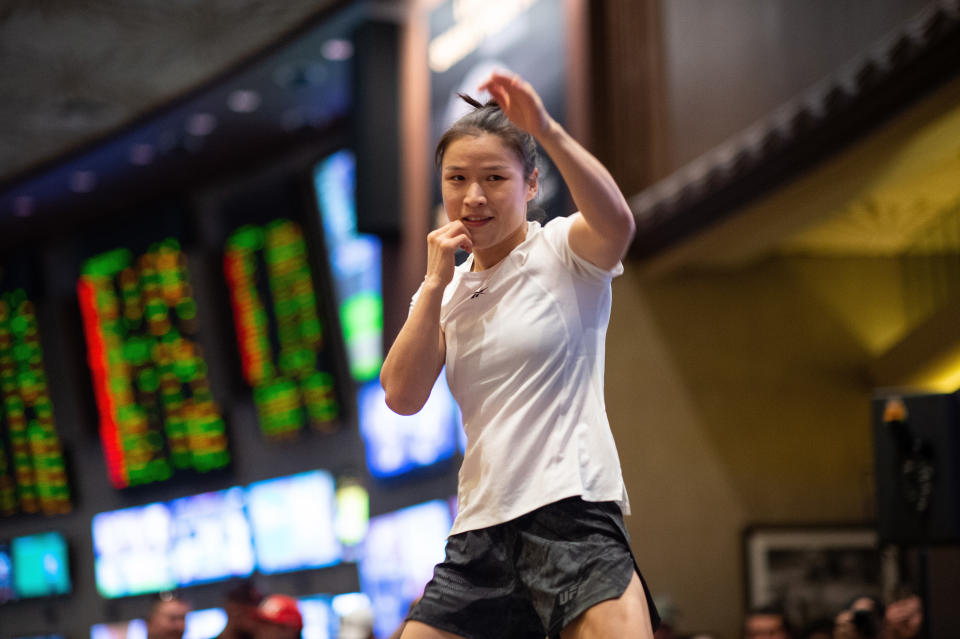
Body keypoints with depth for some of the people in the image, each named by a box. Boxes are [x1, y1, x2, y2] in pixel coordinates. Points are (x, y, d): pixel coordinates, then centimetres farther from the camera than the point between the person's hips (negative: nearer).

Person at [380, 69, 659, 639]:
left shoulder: (564, 250, 1)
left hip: (572, 510, -5)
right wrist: (436, 282, -3)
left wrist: (548, 132, -35)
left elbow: (616, 223, -24)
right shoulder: (446, 292, 16)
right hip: (480, 529, 5)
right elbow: (403, 396, 2)